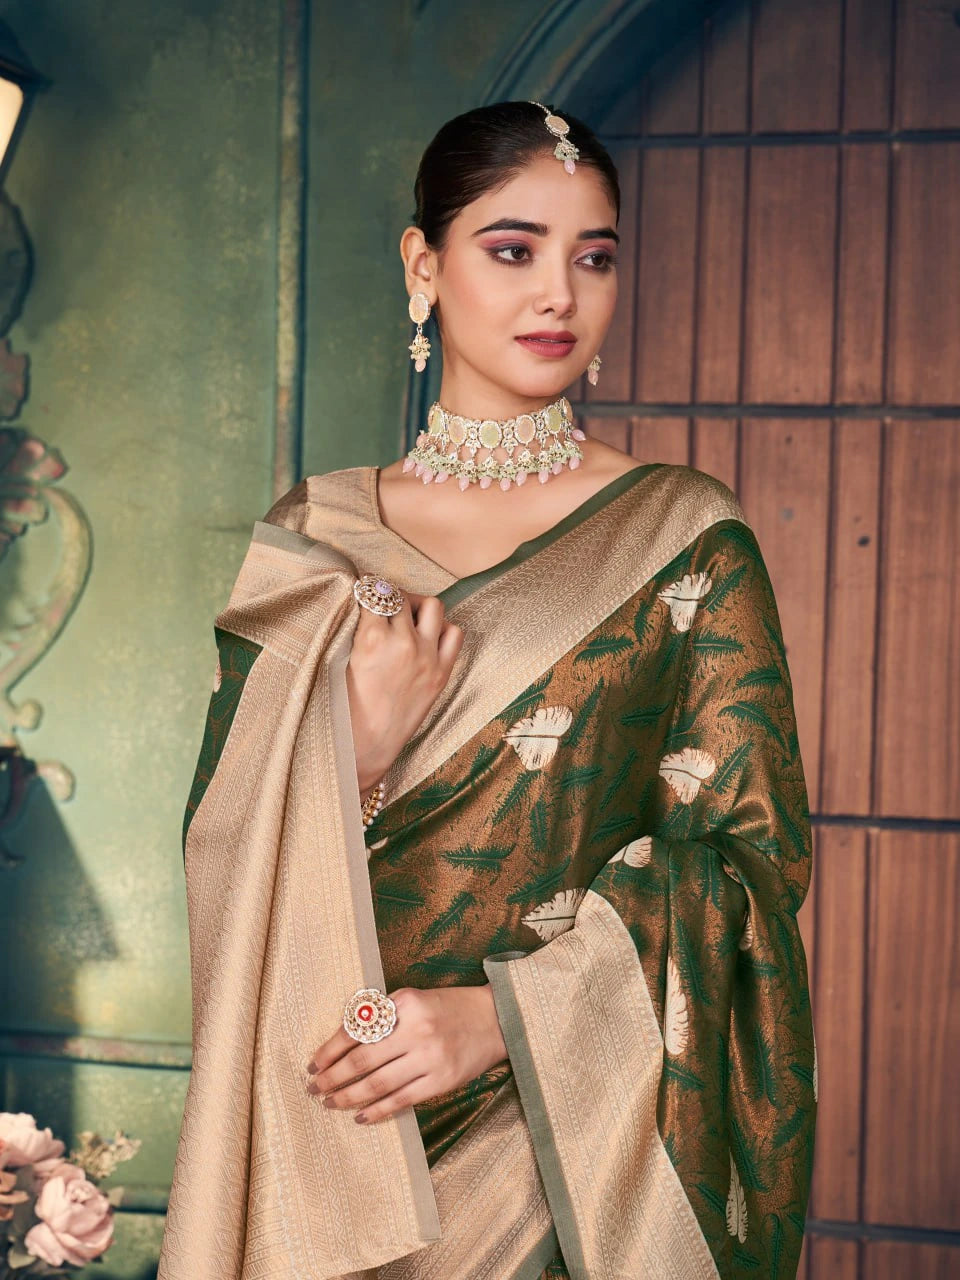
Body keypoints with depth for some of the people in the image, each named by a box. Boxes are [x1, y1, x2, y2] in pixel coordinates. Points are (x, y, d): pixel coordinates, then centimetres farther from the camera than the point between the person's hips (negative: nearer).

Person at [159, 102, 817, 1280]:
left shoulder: (685, 538, -4)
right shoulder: (310, 539, 2)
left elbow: (754, 851, -8)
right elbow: (225, 853, 2)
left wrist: (507, 1013, -18)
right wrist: (351, 754, -18)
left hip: (580, 1138, -1)